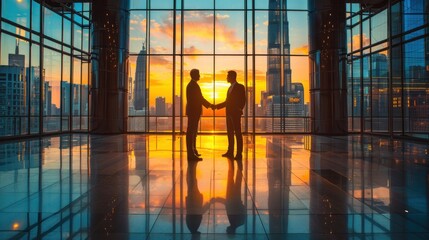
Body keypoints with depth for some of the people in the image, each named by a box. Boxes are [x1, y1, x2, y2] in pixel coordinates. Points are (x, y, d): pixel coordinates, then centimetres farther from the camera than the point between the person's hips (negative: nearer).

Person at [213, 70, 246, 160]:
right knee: (230, 133, 9)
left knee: (237, 133, -6)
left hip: (235, 113, -8)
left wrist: (239, 109, -21)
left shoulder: (240, 87, -3)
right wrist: (216, 106, 15)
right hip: (229, 113, 8)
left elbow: (243, 100, -10)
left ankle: (239, 154, -5)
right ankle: (230, 152, 14)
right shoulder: (230, 88, 19)